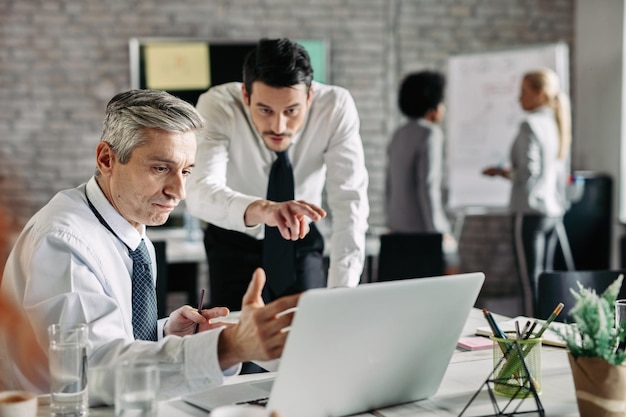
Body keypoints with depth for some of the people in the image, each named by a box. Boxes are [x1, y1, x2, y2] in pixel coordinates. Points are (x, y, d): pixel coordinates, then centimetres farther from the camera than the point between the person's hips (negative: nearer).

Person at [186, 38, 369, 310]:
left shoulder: (336, 106, -25)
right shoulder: (217, 105, -28)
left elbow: (349, 201, -28)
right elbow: (200, 192, -43)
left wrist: (340, 295, -39)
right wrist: (262, 209, -63)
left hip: (302, 243, 1)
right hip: (234, 245, -1)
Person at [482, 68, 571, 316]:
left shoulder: (531, 125, -12)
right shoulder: (558, 125, 12)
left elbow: (529, 170, -19)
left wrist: (504, 172, -2)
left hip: (531, 210, -8)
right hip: (555, 210, 8)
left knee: (530, 279, -5)